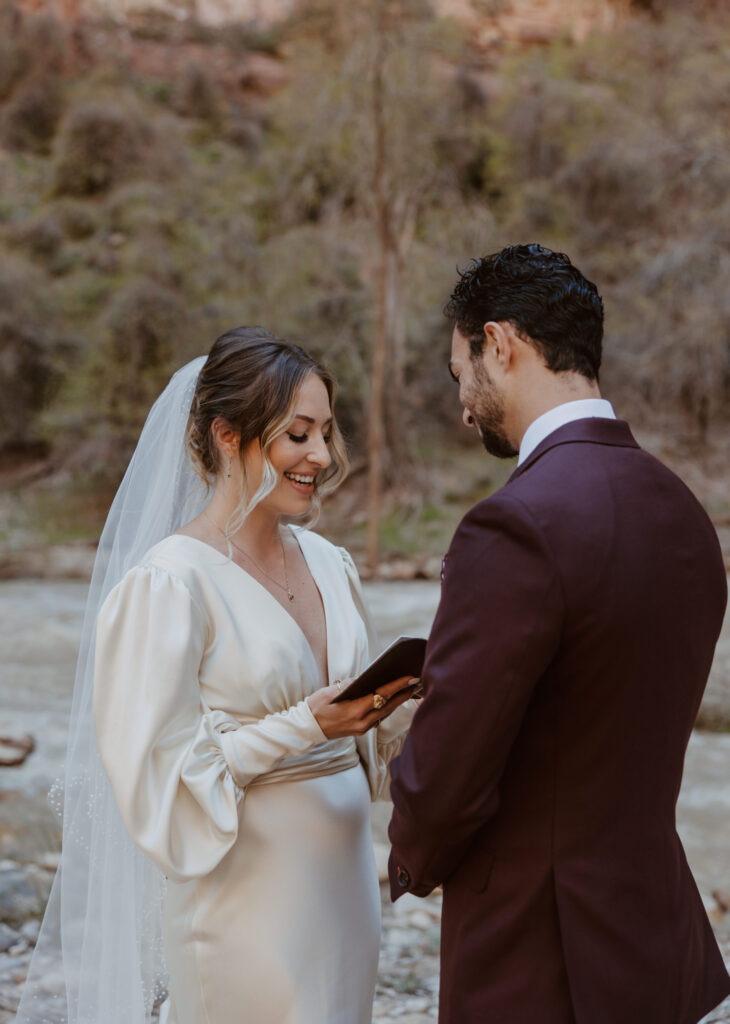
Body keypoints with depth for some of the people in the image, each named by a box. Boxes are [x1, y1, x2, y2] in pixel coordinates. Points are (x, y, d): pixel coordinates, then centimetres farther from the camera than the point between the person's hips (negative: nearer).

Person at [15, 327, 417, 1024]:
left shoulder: (328, 563, 7)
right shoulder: (170, 582, -15)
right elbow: (160, 771, -15)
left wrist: (402, 701, -5)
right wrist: (304, 726, -22)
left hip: (342, 881, 7)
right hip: (246, 899, -7)